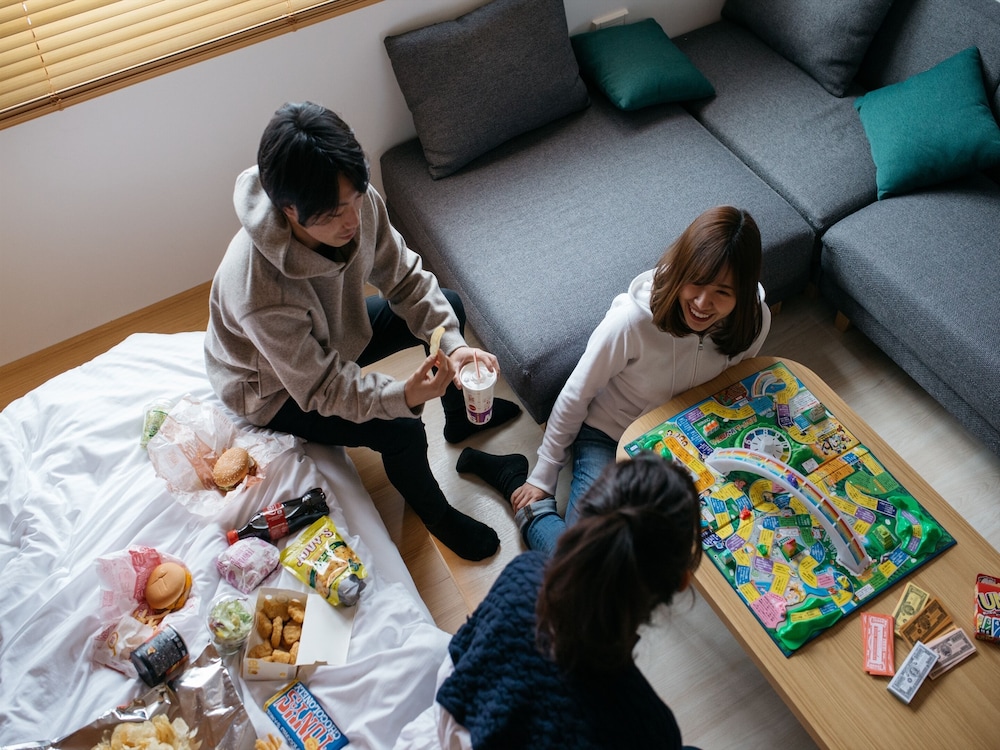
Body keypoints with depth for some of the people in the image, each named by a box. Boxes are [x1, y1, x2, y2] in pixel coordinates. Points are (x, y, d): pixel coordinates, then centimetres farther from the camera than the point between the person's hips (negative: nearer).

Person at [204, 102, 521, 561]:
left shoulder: (358, 204, -28)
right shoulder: (258, 291, -43)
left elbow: (405, 278, -14)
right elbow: (323, 389, -30)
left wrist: (453, 344, -28)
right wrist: (405, 396, -45)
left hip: (334, 334, 7)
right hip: (278, 389, -6)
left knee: (449, 308, 5)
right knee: (402, 431, -22)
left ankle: (460, 417, 32)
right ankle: (433, 511, 13)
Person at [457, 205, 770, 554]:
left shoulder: (754, 322, -19)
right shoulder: (632, 319, -31)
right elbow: (575, 396, -17)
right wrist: (542, 477, -8)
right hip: (608, 436, -4)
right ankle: (516, 478, 9)